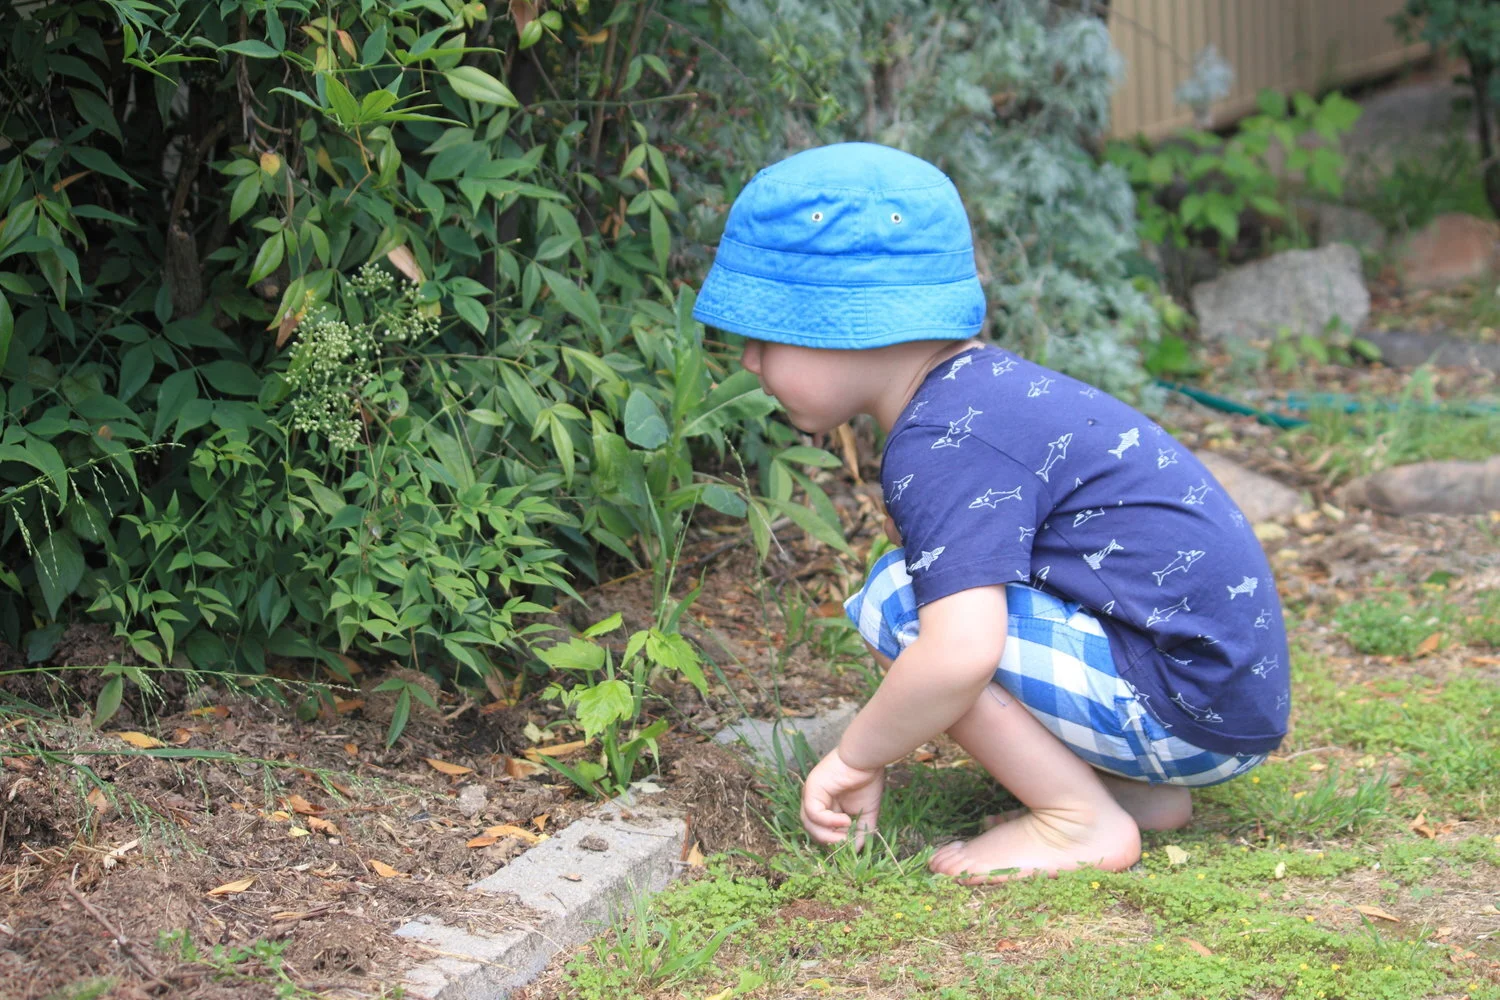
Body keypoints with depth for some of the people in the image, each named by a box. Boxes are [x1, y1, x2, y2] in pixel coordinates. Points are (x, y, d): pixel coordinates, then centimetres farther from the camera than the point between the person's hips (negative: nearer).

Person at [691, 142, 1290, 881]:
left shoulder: (946, 446, -20)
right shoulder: (978, 393, 12)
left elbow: (958, 654, -32)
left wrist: (854, 757, -15)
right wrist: (872, 751, 19)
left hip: (1190, 709, -10)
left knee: (897, 605, -15)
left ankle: (1083, 822, -7)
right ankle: (1139, 790, 13)